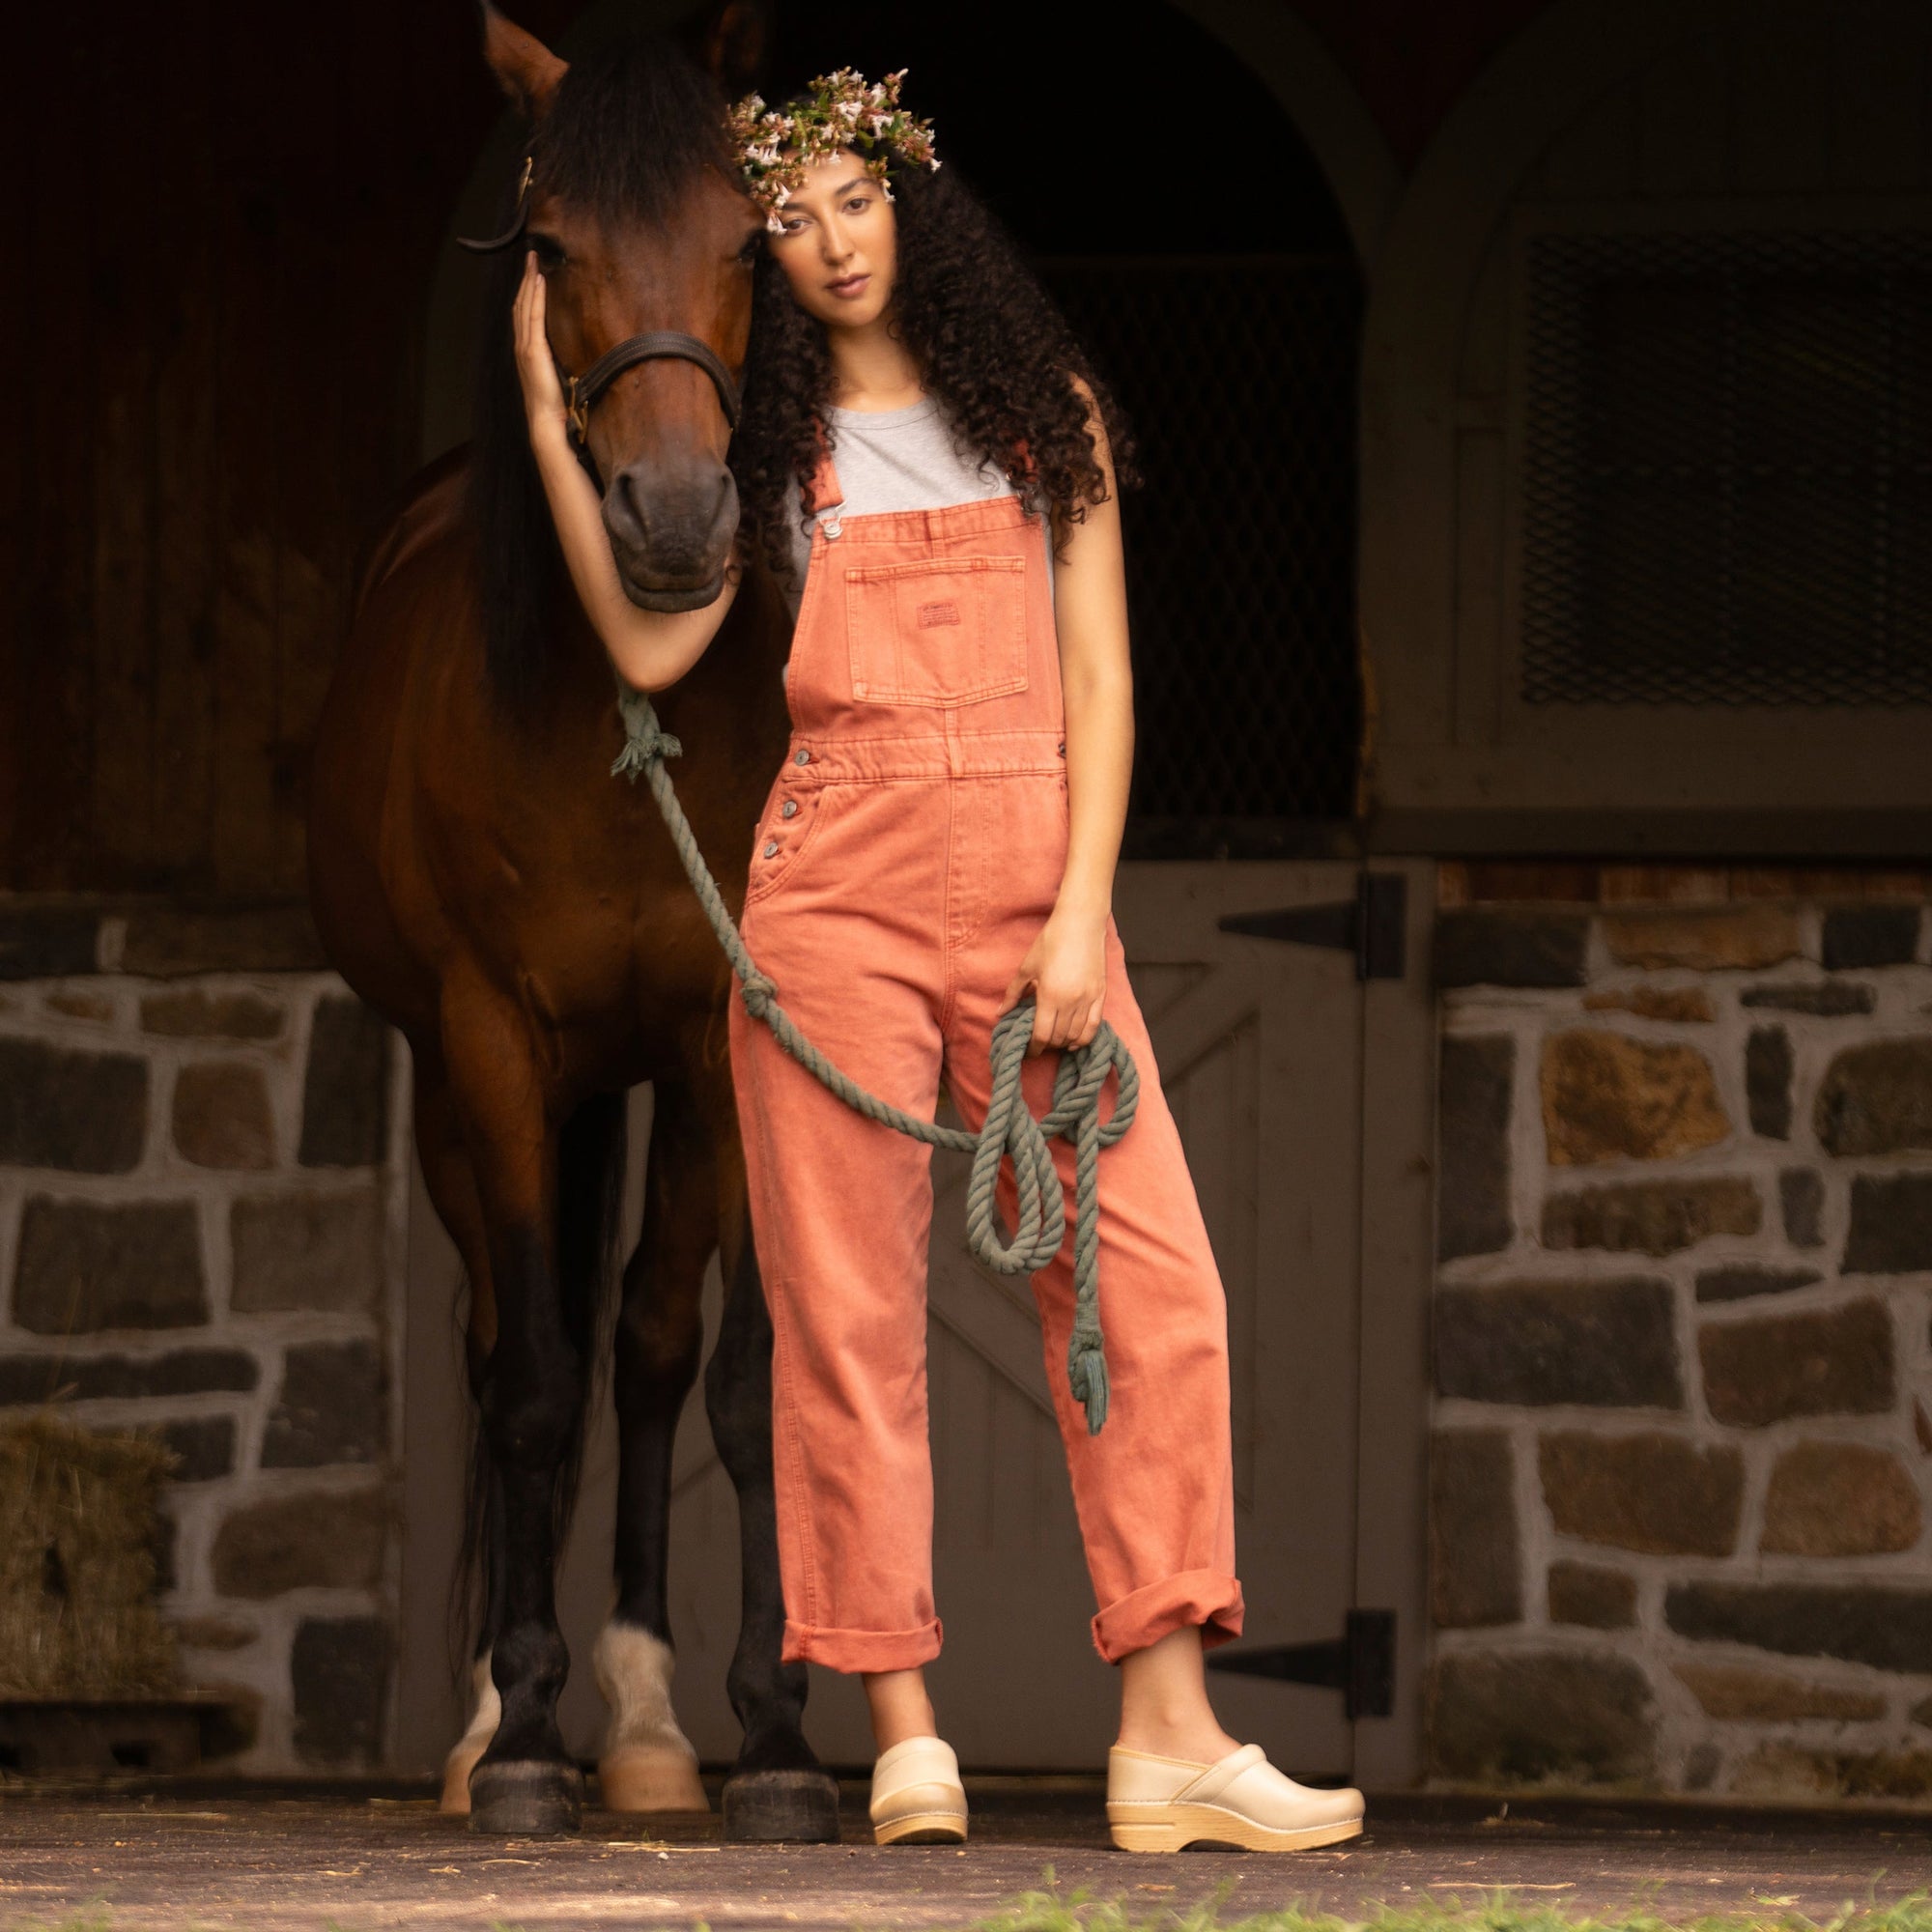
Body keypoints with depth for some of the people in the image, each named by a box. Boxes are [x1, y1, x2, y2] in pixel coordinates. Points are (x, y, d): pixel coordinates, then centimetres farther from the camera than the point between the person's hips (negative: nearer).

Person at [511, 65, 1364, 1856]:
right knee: (851, 1304, -4)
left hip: (1033, 877, 0)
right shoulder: (770, 445, 13)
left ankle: (1168, 1733, -11)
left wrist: (1081, 912, -5)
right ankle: (905, 1734, 0)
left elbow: (1097, 686, 8)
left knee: (1148, 1280, -10)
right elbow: (650, 646, 0)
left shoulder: (1046, 415, 13)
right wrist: (551, 418, -2)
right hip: (834, 881, 0)